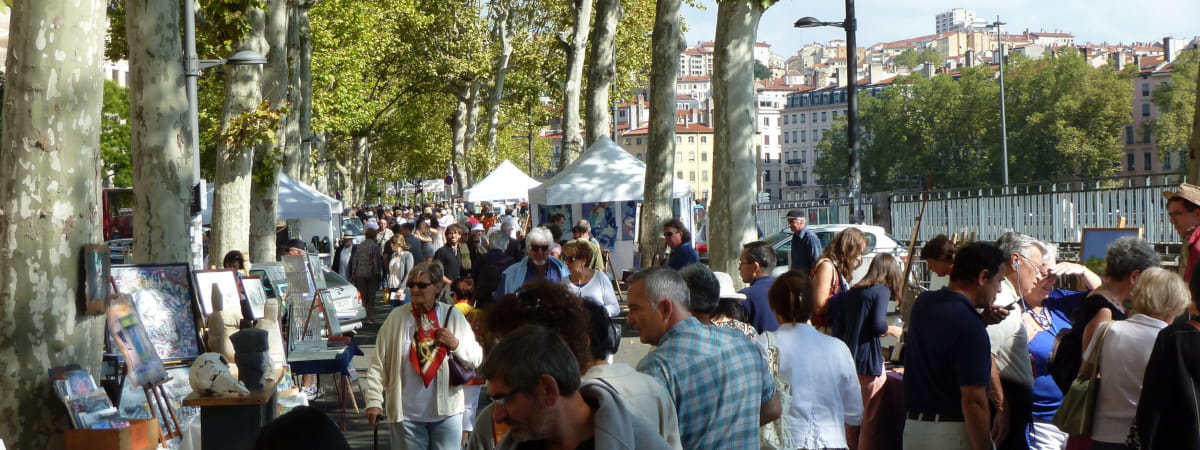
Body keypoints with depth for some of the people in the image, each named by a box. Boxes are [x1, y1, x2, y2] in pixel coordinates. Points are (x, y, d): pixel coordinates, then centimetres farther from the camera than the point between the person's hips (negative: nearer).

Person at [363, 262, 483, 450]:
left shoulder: (453, 316, 3)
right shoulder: (397, 318, -1)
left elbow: (476, 359, 5)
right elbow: (377, 364, -1)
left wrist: (455, 344, -12)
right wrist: (374, 401, -7)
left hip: (446, 413, 1)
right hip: (407, 413, -1)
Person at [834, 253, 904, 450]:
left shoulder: (852, 292, 15)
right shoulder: (881, 291, -6)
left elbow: (838, 326, 14)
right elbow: (878, 324, -18)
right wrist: (892, 330, 1)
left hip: (848, 359, 7)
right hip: (869, 362, -7)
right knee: (870, 419, -2)